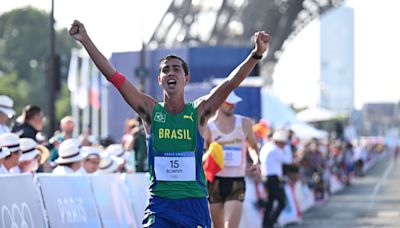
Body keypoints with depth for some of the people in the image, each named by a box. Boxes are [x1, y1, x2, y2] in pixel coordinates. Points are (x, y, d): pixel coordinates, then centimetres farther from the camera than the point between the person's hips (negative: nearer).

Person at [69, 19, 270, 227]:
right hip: (160, 205, 0)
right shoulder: (150, 111, 4)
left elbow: (231, 82, -10)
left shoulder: (198, 112, 2)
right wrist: (85, 40, -7)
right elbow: (113, 76, -1)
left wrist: (256, 54, -24)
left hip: (194, 203, 0)